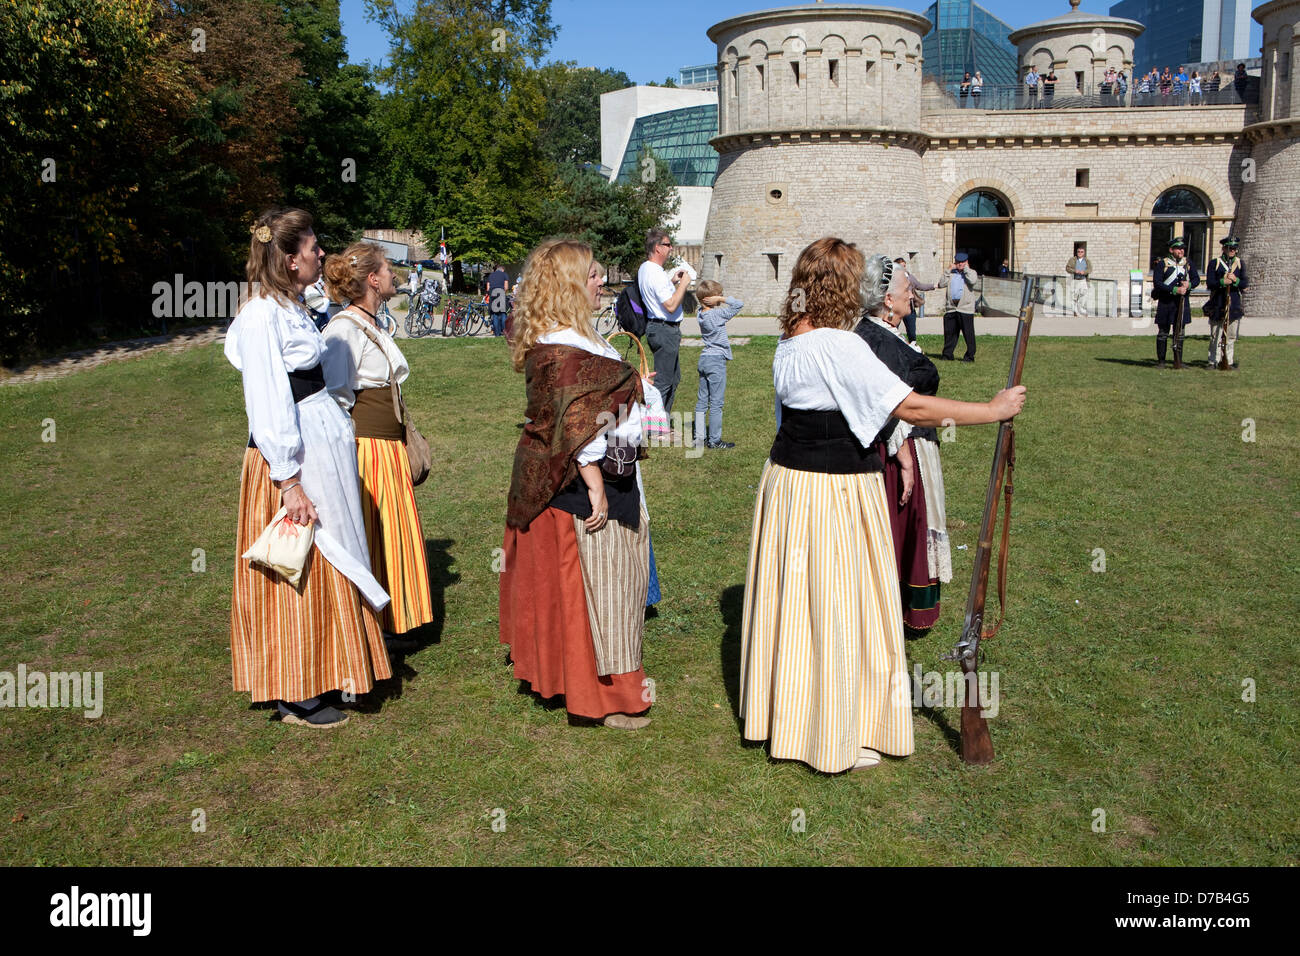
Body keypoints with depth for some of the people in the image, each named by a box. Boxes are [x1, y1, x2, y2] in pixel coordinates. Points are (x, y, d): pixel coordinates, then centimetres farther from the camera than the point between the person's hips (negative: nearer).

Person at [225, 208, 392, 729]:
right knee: (297, 575, 1)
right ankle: (295, 698, 14)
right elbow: (267, 406, -21)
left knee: (326, 567, 16)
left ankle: (318, 678, 30)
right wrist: (289, 481, -22)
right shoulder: (262, 316, -17)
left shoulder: (289, 308, 12)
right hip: (291, 461, -9)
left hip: (321, 449, 9)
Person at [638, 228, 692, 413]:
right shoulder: (656, 274, -21)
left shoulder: (644, 269, 12)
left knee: (674, 378, 19)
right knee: (663, 381, -6)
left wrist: (672, 281, 16)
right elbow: (671, 305, -24)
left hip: (656, 327, 11)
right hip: (665, 330, -11)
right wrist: (684, 283, -14)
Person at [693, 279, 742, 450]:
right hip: (717, 360, -8)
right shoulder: (718, 314, -15)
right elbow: (739, 304, -12)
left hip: (704, 358, 8)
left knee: (702, 401, 11)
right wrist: (722, 299, -10)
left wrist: (718, 302, 3)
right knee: (716, 403, -2)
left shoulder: (701, 314, 5)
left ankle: (699, 437, 14)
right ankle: (714, 441, 2)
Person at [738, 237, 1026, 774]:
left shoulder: (789, 343, 7)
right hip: (835, 492, -9)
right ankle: (837, 738, 17)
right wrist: (994, 410, -14)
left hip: (789, 481, 9)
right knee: (838, 609, 4)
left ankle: (785, 716, 34)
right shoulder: (839, 347, -21)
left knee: (797, 600, 18)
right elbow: (910, 408, -24)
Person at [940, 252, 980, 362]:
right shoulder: (952, 273, 18)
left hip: (965, 308, -4)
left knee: (968, 333, -2)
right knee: (949, 332, 7)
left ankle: (969, 356, 6)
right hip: (952, 307, 4)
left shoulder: (971, 272, 7)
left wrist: (966, 268, -6)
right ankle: (947, 355, 18)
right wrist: (950, 269, 6)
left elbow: (973, 281, -16)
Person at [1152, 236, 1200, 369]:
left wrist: (1188, 285, -11)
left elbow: (1197, 279, 12)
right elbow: (1157, 283, -12)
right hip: (1166, 302, -4)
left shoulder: (1188, 263, 10)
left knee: (1179, 333, 7)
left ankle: (1178, 362, 12)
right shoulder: (1162, 263, -3)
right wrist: (1175, 290, -19)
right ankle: (1161, 361, 9)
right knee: (1163, 332, 2)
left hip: (1182, 302, 4)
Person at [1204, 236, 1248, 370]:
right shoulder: (1214, 263, 3)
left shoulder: (1240, 263, 11)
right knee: (1216, 335, 0)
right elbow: (1209, 284, -6)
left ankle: (1230, 361, 10)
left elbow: (1245, 283, 4)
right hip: (1217, 304, -2)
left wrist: (1236, 280, -16)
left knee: (1231, 336, 4)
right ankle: (1213, 361, 5)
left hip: (1234, 305, 2)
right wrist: (1223, 282, -22)